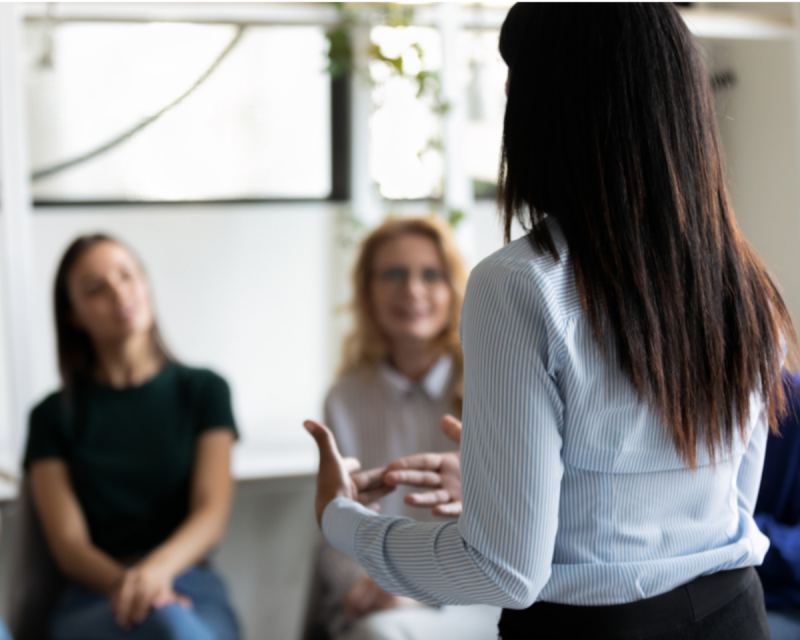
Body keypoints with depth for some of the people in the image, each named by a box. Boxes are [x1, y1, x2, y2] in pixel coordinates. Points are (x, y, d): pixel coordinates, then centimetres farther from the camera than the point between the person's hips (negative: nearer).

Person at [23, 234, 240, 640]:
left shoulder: (203, 391, 15)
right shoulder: (54, 416, 15)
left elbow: (212, 514, 1)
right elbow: (68, 544, 3)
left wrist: (156, 568, -22)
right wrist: (125, 584, -21)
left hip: (190, 581, 1)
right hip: (93, 599, -1)